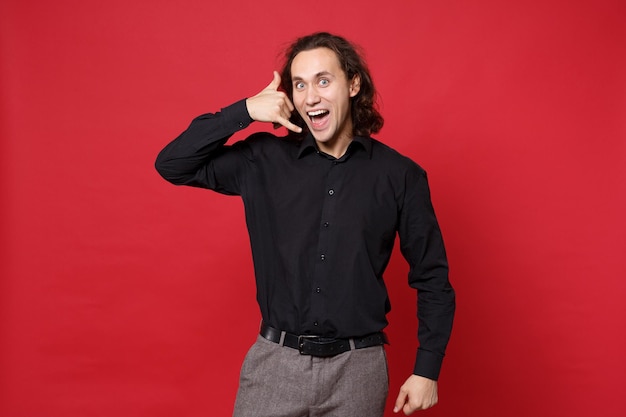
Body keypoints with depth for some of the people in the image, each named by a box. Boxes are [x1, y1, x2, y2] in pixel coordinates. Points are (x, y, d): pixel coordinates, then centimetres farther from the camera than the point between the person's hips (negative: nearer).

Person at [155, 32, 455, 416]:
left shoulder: (400, 175, -2)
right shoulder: (265, 161, 1)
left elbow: (432, 278, 3)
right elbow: (173, 164, 0)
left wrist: (427, 369, 0)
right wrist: (244, 111, -8)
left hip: (358, 368, 0)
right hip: (275, 363, 1)